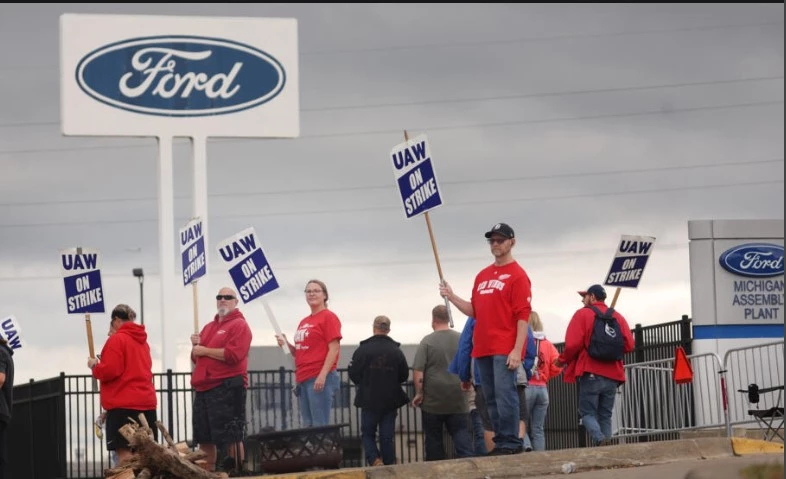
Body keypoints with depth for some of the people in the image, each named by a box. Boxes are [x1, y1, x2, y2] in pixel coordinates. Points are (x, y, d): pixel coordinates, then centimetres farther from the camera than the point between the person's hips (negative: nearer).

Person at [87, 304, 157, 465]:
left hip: (124, 404, -8)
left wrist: (94, 366, 4)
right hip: (146, 402, 8)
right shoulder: (142, 341, 18)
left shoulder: (117, 339, -6)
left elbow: (110, 371, -14)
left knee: (124, 452, -13)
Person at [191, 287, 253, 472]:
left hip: (228, 387, -9)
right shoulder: (209, 327, 22)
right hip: (204, 388, 9)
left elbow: (233, 355, -18)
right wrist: (196, 346, 4)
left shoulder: (239, 325, -4)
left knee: (231, 436, -8)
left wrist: (204, 350, -11)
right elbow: (196, 358, 26)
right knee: (204, 437, 12)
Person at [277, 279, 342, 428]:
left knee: (319, 426, -11)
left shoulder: (328, 317, -3)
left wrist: (323, 375, -19)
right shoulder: (304, 322, 19)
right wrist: (286, 344, 5)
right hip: (303, 379, 8)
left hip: (320, 379, -8)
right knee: (307, 426, 7)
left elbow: (334, 349, -11)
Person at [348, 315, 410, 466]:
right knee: (387, 437, 8)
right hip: (391, 401, 2)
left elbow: (353, 374, -7)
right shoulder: (396, 351, -2)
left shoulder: (363, 349, -10)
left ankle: (375, 460, -12)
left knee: (368, 433, 10)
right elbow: (404, 376, 4)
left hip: (369, 401, -2)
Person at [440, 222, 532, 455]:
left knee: (504, 394, -12)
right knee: (491, 398, 7)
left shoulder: (517, 275, -3)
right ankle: (500, 442, 11)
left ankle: (510, 443, -10)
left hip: (505, 349, -7)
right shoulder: (482, 276, 20)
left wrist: (517, 350, -17)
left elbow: (523, 315, -10)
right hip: (483, 348, 7)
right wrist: (452, 297, 10)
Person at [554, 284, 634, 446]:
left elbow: (572, 344, -11)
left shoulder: (583, 314, 0)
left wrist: (562, 360, 7)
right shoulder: (618, 317, 13)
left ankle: (599, 439, -25)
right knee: (605, 415, 10)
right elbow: (629, 345, 4)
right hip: (613, 374, 4)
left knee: (587, 412, 1)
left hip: (591, 373, -4)